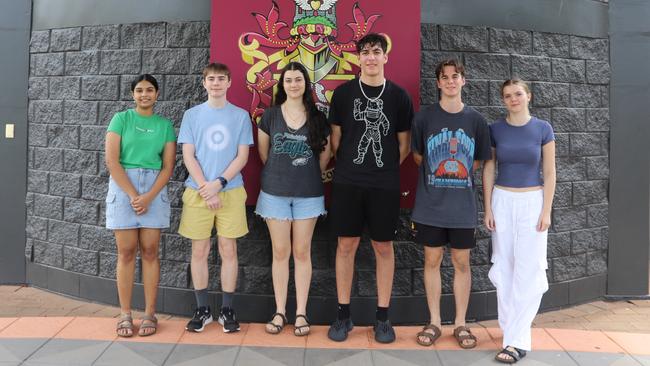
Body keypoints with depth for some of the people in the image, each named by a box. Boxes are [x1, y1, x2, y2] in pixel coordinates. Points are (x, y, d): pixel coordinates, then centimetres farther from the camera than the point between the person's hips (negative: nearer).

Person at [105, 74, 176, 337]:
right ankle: (125, 314, 10)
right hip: (123, 187, -1)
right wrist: (132, 194, -12)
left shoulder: (165, 125, 8)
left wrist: (149, 196, -10)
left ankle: (150, 313, 10)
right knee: (126, 252, 1)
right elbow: (112, 161, -5)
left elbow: (168, 166, 2)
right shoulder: (121, 119, 3)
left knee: (150, 251, 2)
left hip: (154, 189, 1)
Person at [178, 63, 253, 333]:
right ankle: (202, 309, 17)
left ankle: (227, 310, 13)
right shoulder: (192, 115, 7)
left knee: (228, 250, 3)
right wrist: (205, 188, -10)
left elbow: (242, 156, 0)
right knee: (199, 251, 5)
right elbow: (188, 156, 2)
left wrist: (218, 183, -11)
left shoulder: (240, 116, 5)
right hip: (198, 191, 1)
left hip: (230, 191, 0)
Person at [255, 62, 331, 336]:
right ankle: (280, 312, 14)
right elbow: (263, 152, 10)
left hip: (308, 193, 0)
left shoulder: (317, 118, 3)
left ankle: (301, 313, 13)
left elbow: (325, 154, 11)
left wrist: (310, 176, 11)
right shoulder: (270, 115, 2)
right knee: (280, 252, 4)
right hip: (275, 192, 0)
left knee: (302, 252, 4)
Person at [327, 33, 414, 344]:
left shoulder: (398, 96, 4)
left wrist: (387, 169, 6)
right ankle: (343, 314, 17)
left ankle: (382, 317, 18)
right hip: (347, 182, 0)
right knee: (346, 244, 4)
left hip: (385, 185, 0)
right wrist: (349, 167, 9)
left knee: (383, 247, 6)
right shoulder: (343, 92, 4)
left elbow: (404, 143, 9)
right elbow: (335, 137, 9)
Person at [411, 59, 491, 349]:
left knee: (461, 262, 8)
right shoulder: (424, 117, -1)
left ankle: (460, 323, 22)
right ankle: (434, 322, 22)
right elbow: (417, 155, 7)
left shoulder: (476, 120, 2)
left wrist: (456, 171, 0)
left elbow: (480, 161, 9)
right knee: (432, 260, 8)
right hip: (430, 204, 0)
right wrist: (439, 172, 2)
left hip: (463, 205, 1)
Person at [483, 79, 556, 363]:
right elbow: (488, 170, 4)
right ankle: (514, 333, 17)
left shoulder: (542, 129, -1)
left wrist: (546, 211, -6)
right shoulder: (495, 129, 2)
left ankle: (516, 339, 2)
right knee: (504, 268, 4)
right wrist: (488, 209, 0)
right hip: (502, 201, 2)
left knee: (528, 270, -4)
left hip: (533, 203, -1)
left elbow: (549, 173, 0)